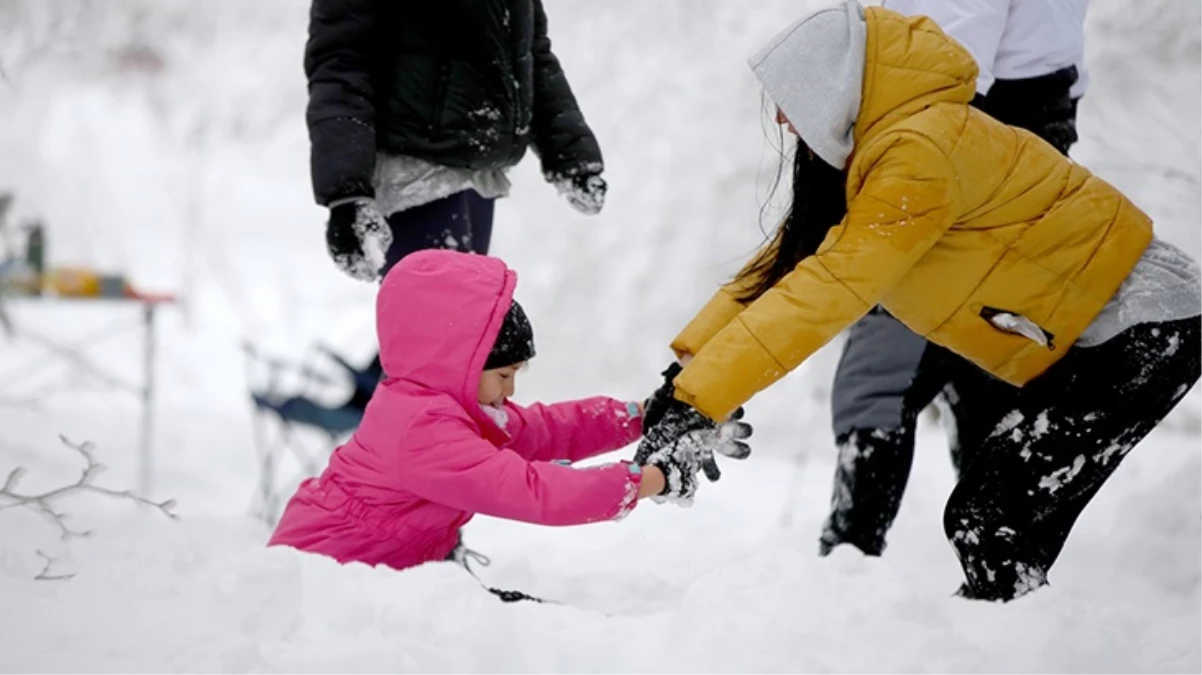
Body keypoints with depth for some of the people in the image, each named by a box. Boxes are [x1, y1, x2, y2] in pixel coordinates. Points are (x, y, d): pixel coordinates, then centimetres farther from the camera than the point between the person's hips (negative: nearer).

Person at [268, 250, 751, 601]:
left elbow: (551, 429, 9)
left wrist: (645, 416, -1)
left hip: (393, 567, 11)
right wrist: (644, 482, -31)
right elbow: (532, 491, -33)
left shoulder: (459, 407, 7)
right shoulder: (423, 430, -28)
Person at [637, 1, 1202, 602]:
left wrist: (700, 398, -32)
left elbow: (827, 290, -31)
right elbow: (786, 260, 4)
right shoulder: (870, 155, 5)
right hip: (1082, 331, 10)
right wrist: (690, 366, -7)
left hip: (1145, 328, -10)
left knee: (989, 526, -13)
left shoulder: (922, 153, -26)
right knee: (978, 520, 9)